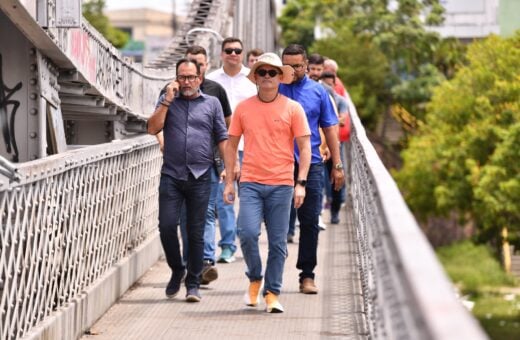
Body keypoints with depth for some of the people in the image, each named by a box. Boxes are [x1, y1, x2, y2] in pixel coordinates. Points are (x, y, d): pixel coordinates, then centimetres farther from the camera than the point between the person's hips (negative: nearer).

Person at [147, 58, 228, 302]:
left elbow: (222, 138, 9)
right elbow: (152, 128, -1)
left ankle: (193, 284, 9)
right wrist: (167, 101, -5)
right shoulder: (168, 100, 12)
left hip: (200, 175, 0)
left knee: (196, 232, 2)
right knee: (166, 226, -8)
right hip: (171, 175, 1)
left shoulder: (212, 104, 11)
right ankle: (177, 270, 15)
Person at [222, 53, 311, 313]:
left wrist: (301, 183, -7)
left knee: (278, 242, 2)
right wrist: (229, 181, 7)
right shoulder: (243, 108, 6)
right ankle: (255, 278, 10)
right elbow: (231, 145, 12)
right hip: (250, 182, 1)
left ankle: (272, 293, 14)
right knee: (247, 233, -15)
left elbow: (304, 147, 2)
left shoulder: (293, 108, 2)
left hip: (281, 184, 0)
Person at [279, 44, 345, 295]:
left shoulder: (318, 91, 9)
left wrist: (337, 165, 7)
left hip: (310, 164, 1)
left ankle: (307, 275, 9)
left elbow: (330, 129, 11)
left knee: (310, 222, 2)